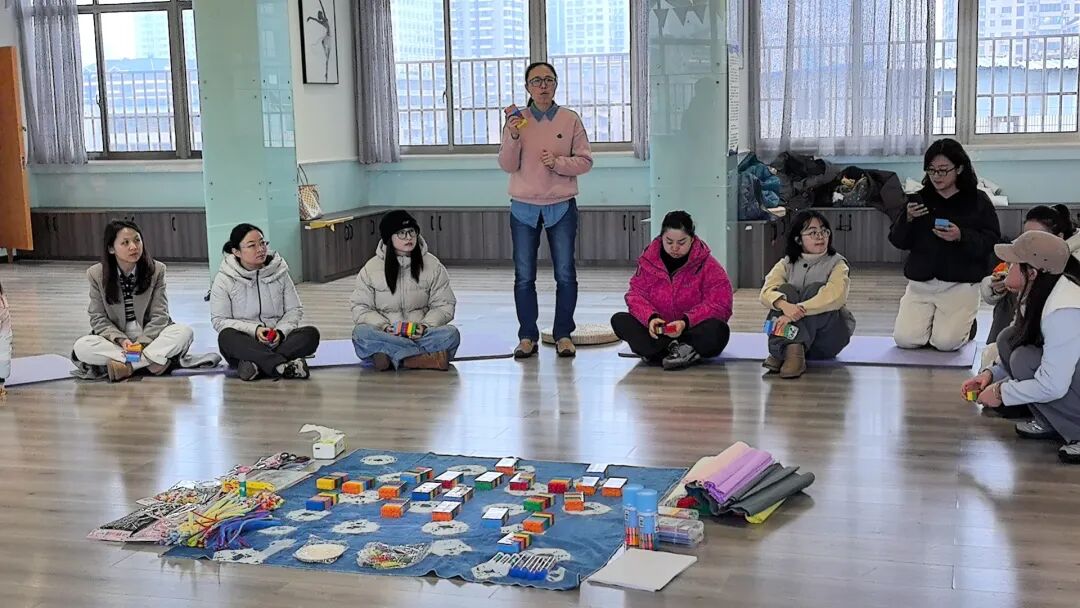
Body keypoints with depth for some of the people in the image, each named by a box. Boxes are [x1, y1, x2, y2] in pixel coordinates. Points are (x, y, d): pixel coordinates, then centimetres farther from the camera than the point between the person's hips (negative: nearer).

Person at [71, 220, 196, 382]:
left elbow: (159, 315, -6)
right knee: (81, 347, -30)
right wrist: (121, 340, -21)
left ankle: (125, 365, -30)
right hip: (115, 337, 0)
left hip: (149, 336, 0)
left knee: (185, 332, -27)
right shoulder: (96, 274, -3)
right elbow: (99, 319, -3)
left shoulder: (157, 270, -5)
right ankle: (153, 360, -32)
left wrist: (142, 342, -22)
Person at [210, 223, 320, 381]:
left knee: (311, 334, -24)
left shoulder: (279, 273, 5)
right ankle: (282, 365, -44)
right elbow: (219, 320, -5)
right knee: (226, 336, -35)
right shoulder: (224, 279, -2)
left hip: (277, 341, 2)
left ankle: (256, 364, -36)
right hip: (244, 345, -2)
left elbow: (294, 309, 8)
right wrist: (254, 330, -19)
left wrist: (281, 331, -13)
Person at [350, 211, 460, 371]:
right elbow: (361, 308, 3)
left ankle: (394, 357, -39)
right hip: (385, 335, 0)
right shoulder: (371, 268, 4)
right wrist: (384, 327, -16)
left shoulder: (433, 265, 6)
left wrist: (425, 326, -15)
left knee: (451, 333, -28)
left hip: (421, 334, 0)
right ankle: (428, 357, -37)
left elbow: (444, 305, 5)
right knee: (361, 333, -32)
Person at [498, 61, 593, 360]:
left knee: (565, 274, 2)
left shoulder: (570, 119, 2)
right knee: (524, 276, 2)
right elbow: (508, 166, -2)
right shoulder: (517, 120, 3)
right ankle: (527, 336, 11)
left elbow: (585, 161, 1)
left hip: (561, 206, 0)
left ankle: (563, 334, 12)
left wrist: (558, 162, -15)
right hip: (524, 208, 1)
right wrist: (513, 136, -17)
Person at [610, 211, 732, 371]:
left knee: (719, 330, -34)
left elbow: (719, 304, -15)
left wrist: (686, 322, -28)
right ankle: (682, 352, -32)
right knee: (619, 320, -19)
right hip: (658, 331, 3)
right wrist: (650, 317, -25)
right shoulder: (649, 260, -1)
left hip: (693, 330, -3)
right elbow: (636, 295, -3)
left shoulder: (708, 265, -8)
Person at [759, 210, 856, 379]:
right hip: (791, 331, 2)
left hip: (828, 337, -2)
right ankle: (791, 348, -43)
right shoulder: (787, 263, 7)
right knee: (786, 290, -21)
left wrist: (798, 311, -34)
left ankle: (781, 354, -40)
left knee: (815, 289, -25)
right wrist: (784, 305, -35)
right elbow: (767, 291, -11)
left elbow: (834, 297, -21)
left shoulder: (837, 263, -1)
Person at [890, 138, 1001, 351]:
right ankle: (929, 321, 24)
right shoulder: (920, 199, 8)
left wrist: (961, 237, -23)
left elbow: (992, 242, -6)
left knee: (946, 342, -15)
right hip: (920, 283, 3)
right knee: (905, 339, -11)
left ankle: (966, 325, 21)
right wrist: (908, 219, -14)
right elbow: (898, 241, 5)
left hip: (960, 284, -3)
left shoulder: (978, 201, 0)